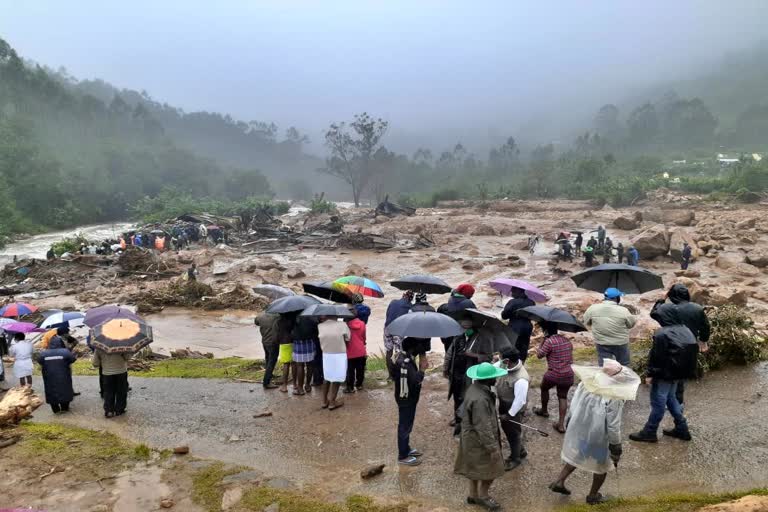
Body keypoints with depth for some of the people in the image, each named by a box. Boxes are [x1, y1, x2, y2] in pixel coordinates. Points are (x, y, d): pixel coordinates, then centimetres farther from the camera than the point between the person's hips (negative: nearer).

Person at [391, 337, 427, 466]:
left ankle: (406, 449, 38)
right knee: (405, 426, 4)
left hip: (406, 397, 10)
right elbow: (416, 380, -36)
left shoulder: (401, 356, 1)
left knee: (406, 425, 23)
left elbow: (393, 375, 14)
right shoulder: (405, 363, -30)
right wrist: (422, 369, -21)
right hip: (406, 398, -10)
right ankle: (403, 456, 16)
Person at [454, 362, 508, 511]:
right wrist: (493, 448, -21)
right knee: (490, 469, 11)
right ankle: (482, 496, 29)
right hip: (479, 440, -9)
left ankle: (473, 495, 39)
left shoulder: (474, 388, -3)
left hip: (473, 437, 9)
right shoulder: (480, 399, -34)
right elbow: (483, 428, -29)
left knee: (477, 467, 24)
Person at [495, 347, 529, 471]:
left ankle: (515, 458, 41)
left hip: (514, 410, -8)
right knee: (506, 429, 27)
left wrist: (509, 415, -18)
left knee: (513, 434, 15)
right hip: (503, 405, 8)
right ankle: (521, 451, 50)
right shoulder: (504, 365, -14)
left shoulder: (521, 379, -38)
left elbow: (520, 401, -29)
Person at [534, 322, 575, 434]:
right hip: (568, 374, 5)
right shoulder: (566, 340, 6)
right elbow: (570, 350, 14)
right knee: (563, 396, 16)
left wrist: (543, 341, -4)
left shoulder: (549, 341, -16)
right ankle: (561, 424, 11)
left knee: (544, 388, 24)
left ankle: (544, 410, 43)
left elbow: (539, 355, -8)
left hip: (553, 375, -5)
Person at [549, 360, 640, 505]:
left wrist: (570, 424, 17)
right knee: (602, 466, 22)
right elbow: (613, 427, -22)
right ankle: (593, 496, 38)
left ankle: (559, 482, 31)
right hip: (598, 438, -5)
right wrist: (616, 449, -8)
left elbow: (573, 406, 1)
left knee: (575, 456, 30)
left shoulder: (586, 383, -11)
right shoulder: (614, 398, -28)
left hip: (578, 430, 5)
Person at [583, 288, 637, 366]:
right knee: (623, 365, 20)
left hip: (601, 344, 1)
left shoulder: (592, 308, -13)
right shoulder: (623, 310, -18)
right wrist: (635, 318, 17)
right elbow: (631, 324, -3)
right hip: (620, 344, -1)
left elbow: (586, 322, 1)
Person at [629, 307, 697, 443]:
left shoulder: (662, 334, -22)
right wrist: (685, 371, 20)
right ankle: (681, 429, 28)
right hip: (678, 372, 8)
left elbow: (656, 356, -21)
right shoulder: (686, 331, 4)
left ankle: (649, 432, 10)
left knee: (658, 401, 0)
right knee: (670, 398, 23)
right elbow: (692, 353, 13)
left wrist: (651, 374, -11)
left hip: (665, 373, -8)